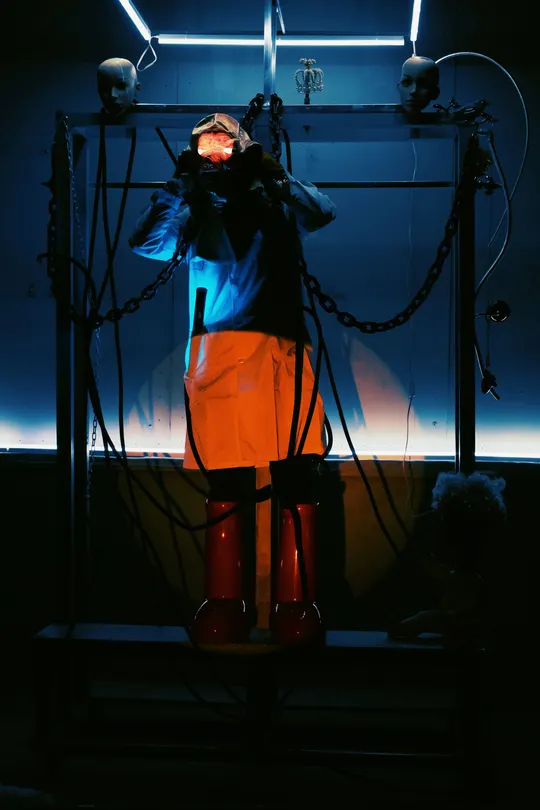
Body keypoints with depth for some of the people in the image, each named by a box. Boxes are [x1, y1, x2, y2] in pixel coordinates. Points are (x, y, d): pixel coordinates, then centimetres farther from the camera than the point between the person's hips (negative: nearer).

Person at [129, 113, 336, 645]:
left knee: (298, 479, -9)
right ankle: (225, 604, 1)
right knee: (225, 484, -3)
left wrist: (273, 175, -2)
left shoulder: (276, 203, 20)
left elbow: (321, 213, 0)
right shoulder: (194, 210, 19)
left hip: (283, 350, 0)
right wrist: (180, 184, 0)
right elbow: (148, 242, 2)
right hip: (219, 352, 0)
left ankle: (295, 603, -8)